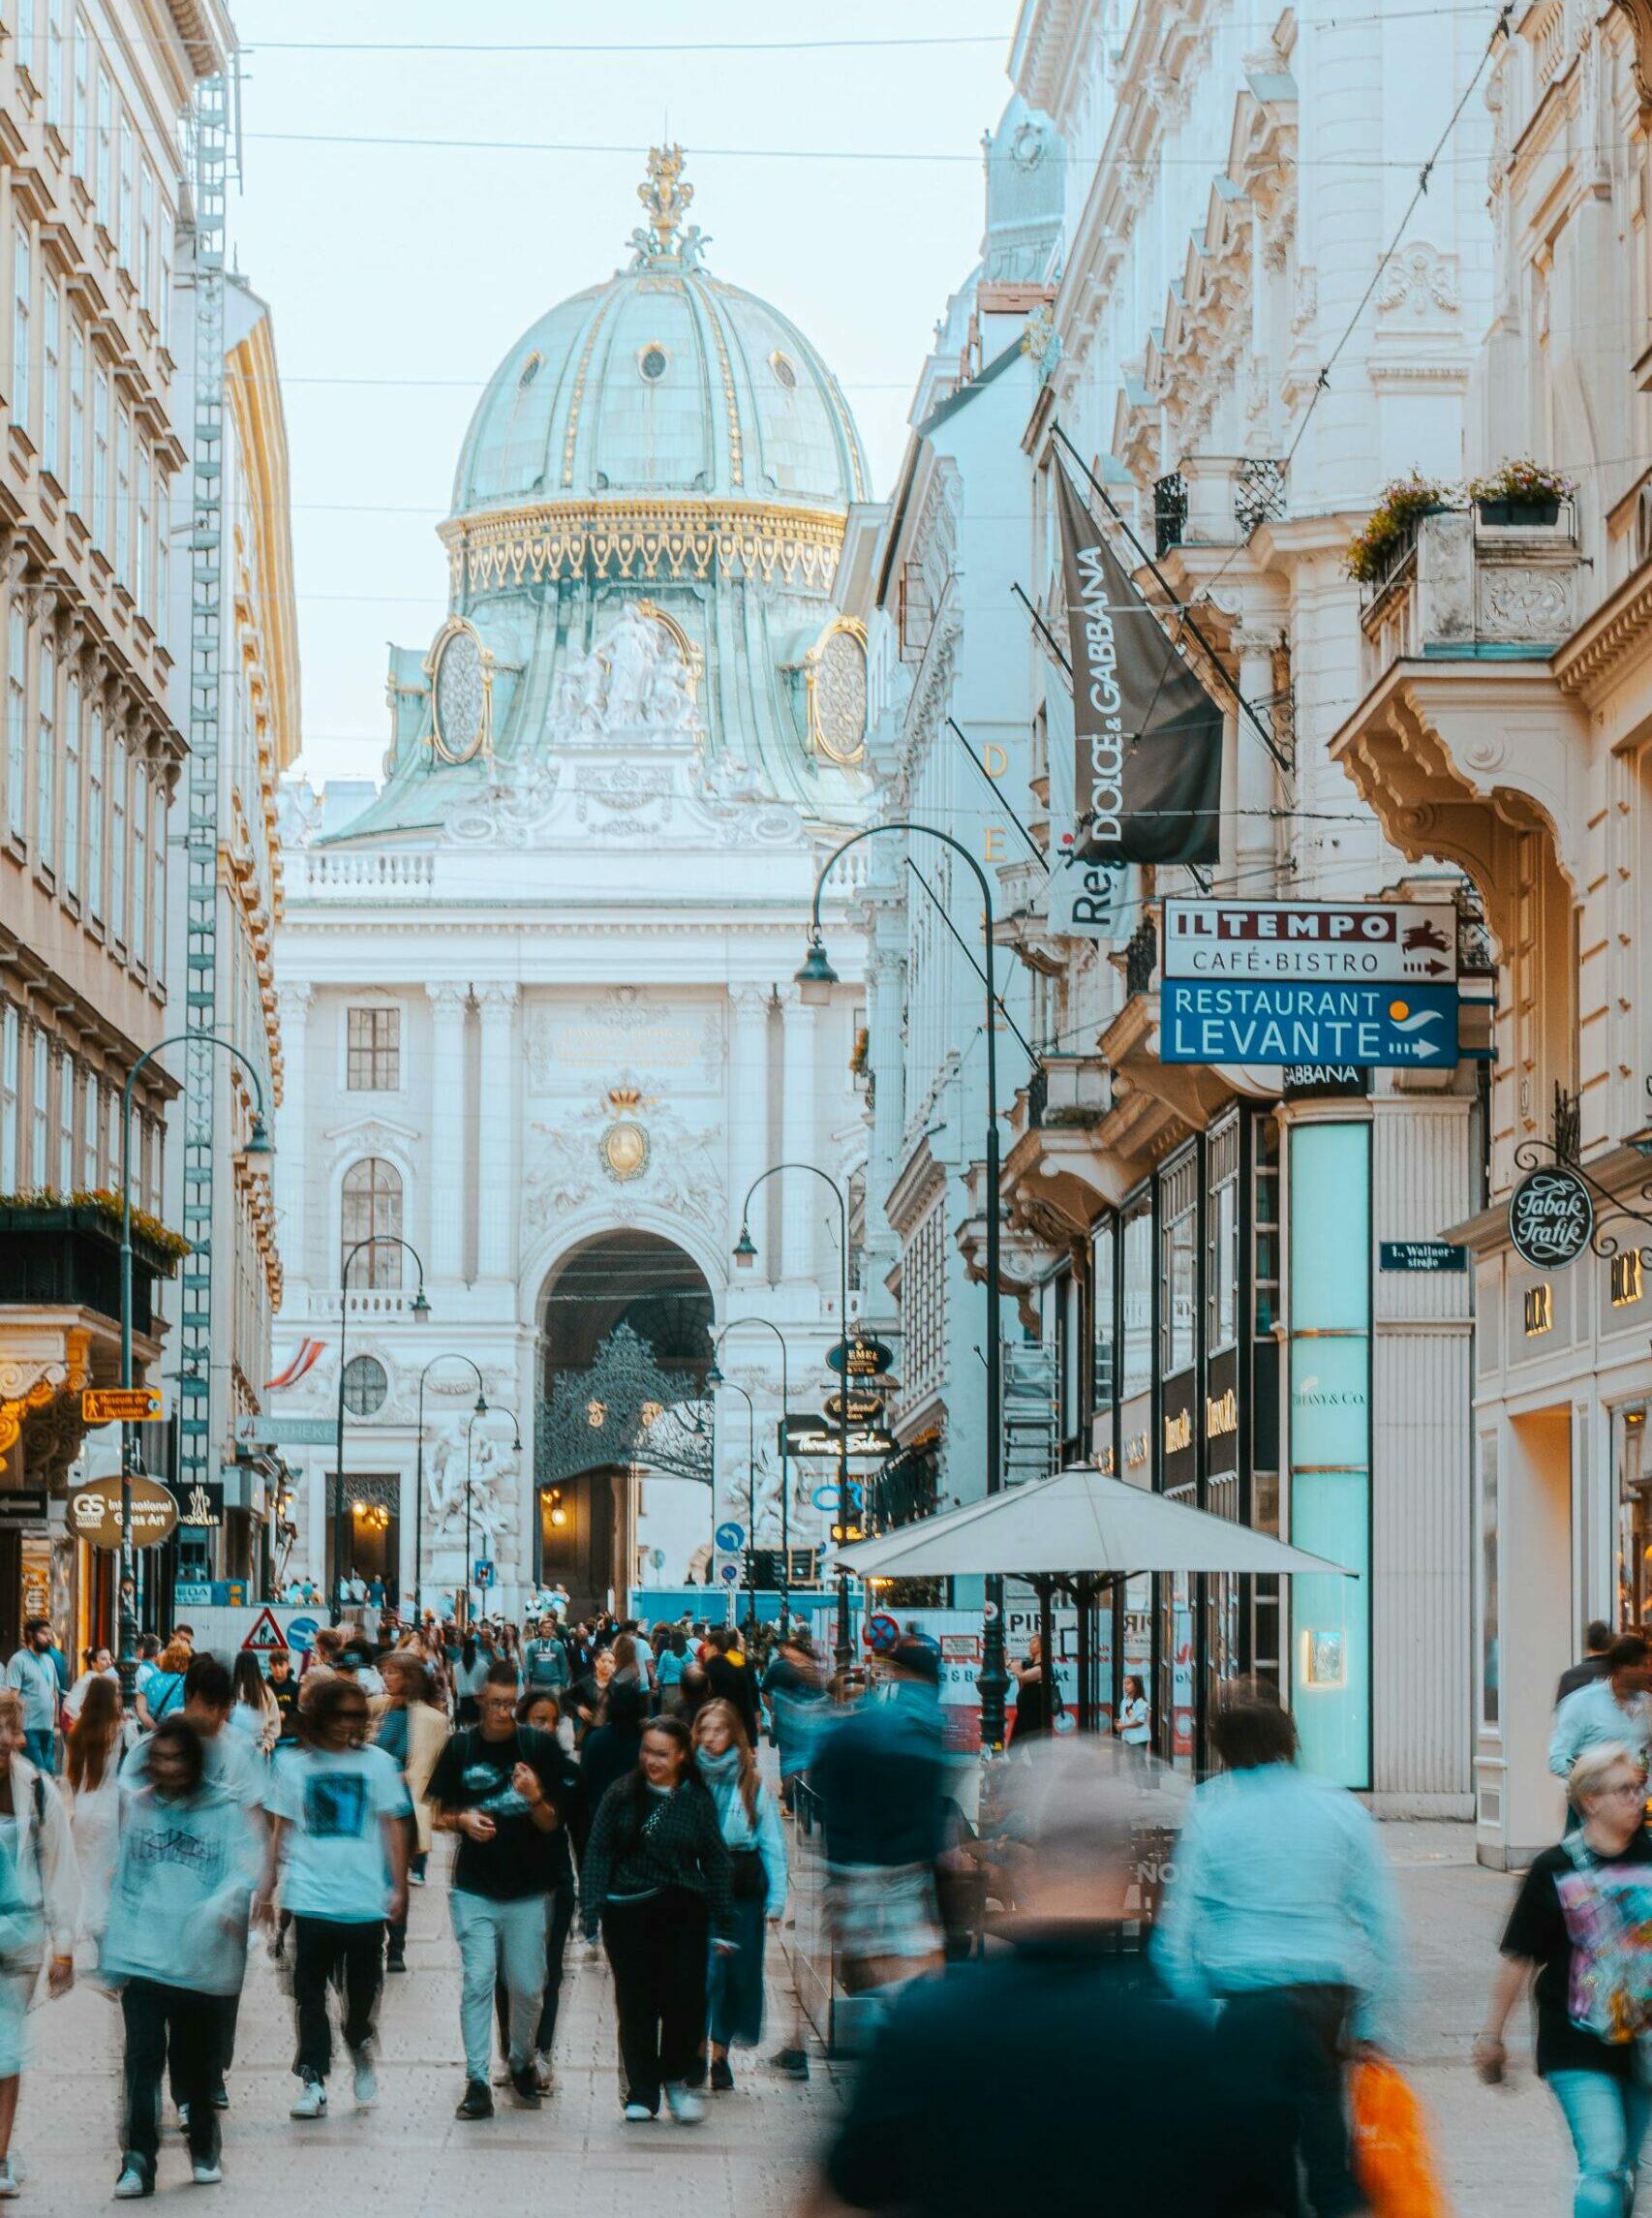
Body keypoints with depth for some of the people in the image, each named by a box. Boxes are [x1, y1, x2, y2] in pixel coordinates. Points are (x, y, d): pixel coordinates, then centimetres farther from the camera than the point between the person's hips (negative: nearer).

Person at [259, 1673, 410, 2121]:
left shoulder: (376, 1763, 5)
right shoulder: (293, 1763, 5)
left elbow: (393, 1827, 6)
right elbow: (280, 1829, 9)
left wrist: (399, 1886, 0)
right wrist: (267, 1887, 7)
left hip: (365, 1898, 0)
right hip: (311, 1897, 0)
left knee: (363, 1991, 6)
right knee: (310, 1994, -2)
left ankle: (361, 2051, 33)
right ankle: (312, 2080, 1)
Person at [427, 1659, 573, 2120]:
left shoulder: (539, 1746, -1)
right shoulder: (460, 1747, 1)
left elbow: (552, 1823, 1)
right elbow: (440, 1814, 8)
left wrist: (535, 1798, -20)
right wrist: (463, 1820, -13)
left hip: (527, 1890, 0)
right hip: (473, 1889, 0)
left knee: (527, 1987, 5)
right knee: (477, 1981, -7)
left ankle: (522, 2061, 29)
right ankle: (477, 2080, -4)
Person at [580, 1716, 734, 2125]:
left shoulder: (697, 1801, 3)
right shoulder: (621, 1795, 2)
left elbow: (715, 1862, 8)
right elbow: (597, 1854, 3)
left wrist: (722, 1926, 7)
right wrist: (591, 1913, -5)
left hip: (682, 1911, 0)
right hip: (628, 1911, 0)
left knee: (685, 1997, -10)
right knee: (635, 2003, 2)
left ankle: (675, 2078, 12)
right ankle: (641, 2093, 13)